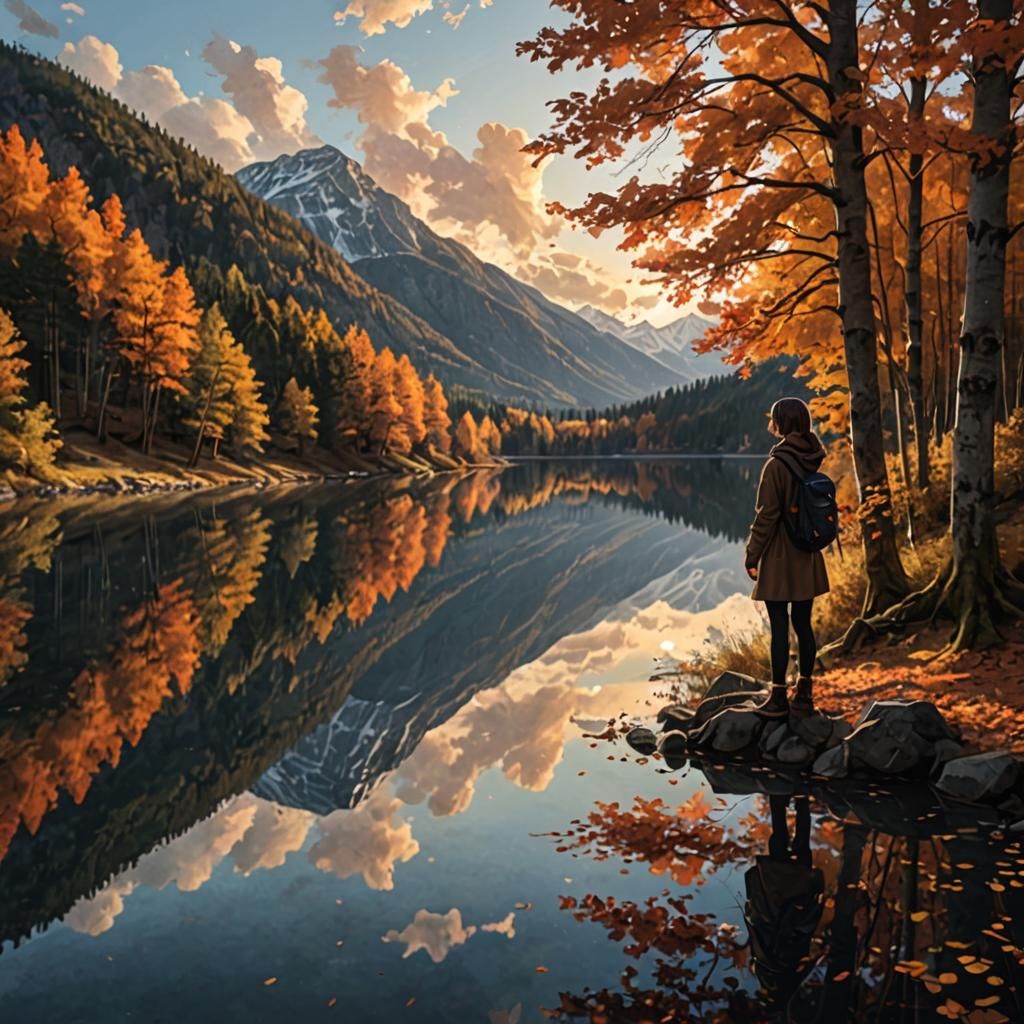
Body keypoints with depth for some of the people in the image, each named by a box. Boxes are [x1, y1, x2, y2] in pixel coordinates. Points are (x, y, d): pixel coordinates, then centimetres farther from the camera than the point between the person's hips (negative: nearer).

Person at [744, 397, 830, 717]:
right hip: (807, 558, 7)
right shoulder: (812, 458, 1)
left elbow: (766, 515, -15)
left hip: (779, 558, -7)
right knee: (803, 624, 13)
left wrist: (752, 555, -8)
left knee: (779, 626, 0)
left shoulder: (776, 465, -17)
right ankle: (804, 694, 21)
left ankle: (778, 697, 7)